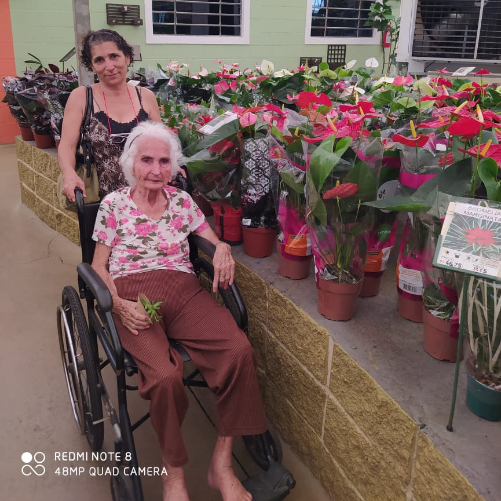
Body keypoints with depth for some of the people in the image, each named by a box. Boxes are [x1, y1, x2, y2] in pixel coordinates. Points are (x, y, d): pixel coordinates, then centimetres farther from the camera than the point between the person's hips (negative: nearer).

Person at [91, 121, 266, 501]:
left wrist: (223, 248, -5)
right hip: (134, 300, -2)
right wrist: (119, 305, -10)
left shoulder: (182, 201, 17)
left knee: (239, 350, -28)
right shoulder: (113, 205, 11)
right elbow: (98, 266, 9)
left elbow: (215, 242, 21)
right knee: (165, 375, -33)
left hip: (184, 291, 3)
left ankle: (222, 464, -10)